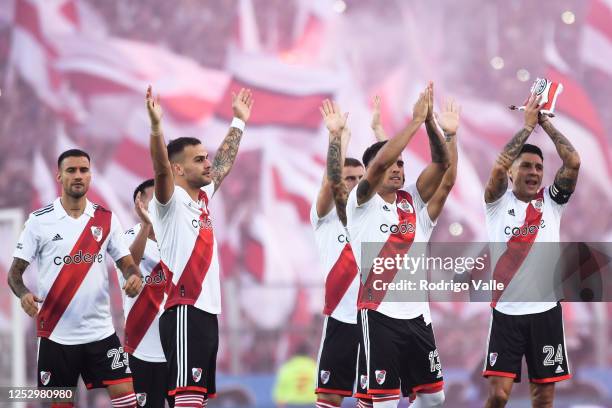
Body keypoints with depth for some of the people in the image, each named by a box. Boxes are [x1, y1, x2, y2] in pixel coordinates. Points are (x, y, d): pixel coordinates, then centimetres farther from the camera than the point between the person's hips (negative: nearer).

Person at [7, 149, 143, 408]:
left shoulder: (107, 219, 6)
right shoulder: (39, 221, -1)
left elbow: (126, 262, 7)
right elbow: (15, 271, 1)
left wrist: (134, 276, -17)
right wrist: (23, 294, -21)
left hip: (101, 331, 2)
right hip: (56, 334, -2)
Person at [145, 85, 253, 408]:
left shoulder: (202, 197, 17)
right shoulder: (171, 201, -6)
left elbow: (224, 164, 32)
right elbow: (161, 169, -25)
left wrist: (239, 122, 37)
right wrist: (156, 126, -39)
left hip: (208, 311, 9)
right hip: (184, 312, -9)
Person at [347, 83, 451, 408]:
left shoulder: (412, 199, 10)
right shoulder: (362, 203, -4)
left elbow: (442, 163, 0)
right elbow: (379, 161, -21)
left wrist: (431, 121, -13)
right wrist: (416, 119, -19)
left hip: (417, 311, 6)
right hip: (380, 312, -6)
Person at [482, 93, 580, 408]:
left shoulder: (551, 201, 7)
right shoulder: (498, 202, 1)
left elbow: (573, 162, -6)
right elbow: (499, 165, -17)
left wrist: (546, 123, -1)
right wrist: (527, 125, -8)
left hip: (545, 309, 2)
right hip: (506, 310, -2)